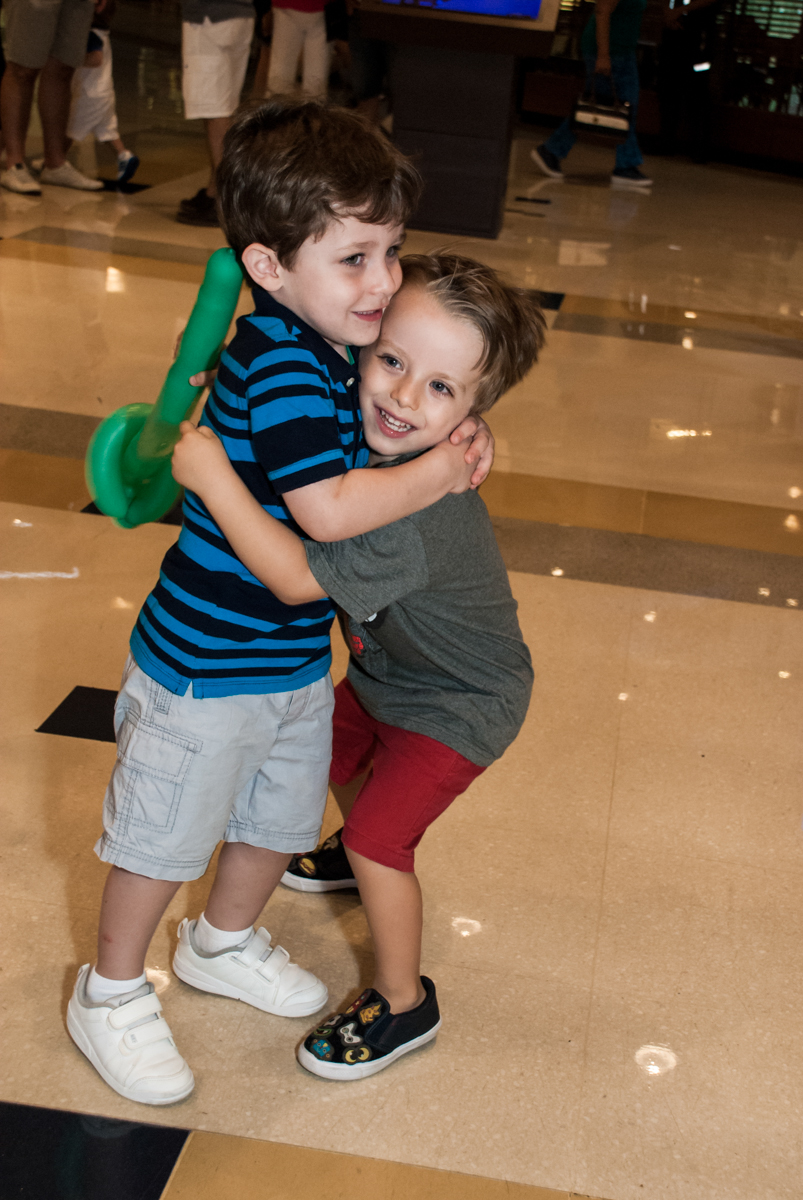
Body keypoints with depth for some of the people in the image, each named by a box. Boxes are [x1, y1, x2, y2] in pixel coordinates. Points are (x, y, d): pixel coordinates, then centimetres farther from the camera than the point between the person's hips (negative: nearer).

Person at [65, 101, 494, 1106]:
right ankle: (110, 995, 34)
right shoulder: (281, 364, -28)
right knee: (164, 836, 10)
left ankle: (223, 944, 52)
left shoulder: (336, 345, 0)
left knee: (278, 820, 25)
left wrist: (465, 431, -3)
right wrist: (441, 471, -23)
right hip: (206, 669, -9)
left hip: (295, 656, 9)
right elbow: (326, 507, -36)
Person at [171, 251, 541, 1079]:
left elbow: (301, 578, -46)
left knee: (379, 838, -5)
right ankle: (368, 860, 60)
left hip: (458, 703, -9)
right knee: (337, 759, 26)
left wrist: (212, 477, -46)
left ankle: (404, 1006, 19)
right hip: (387, 669, 9)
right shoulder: (364, 435, -16)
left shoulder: (423, 513, -42)